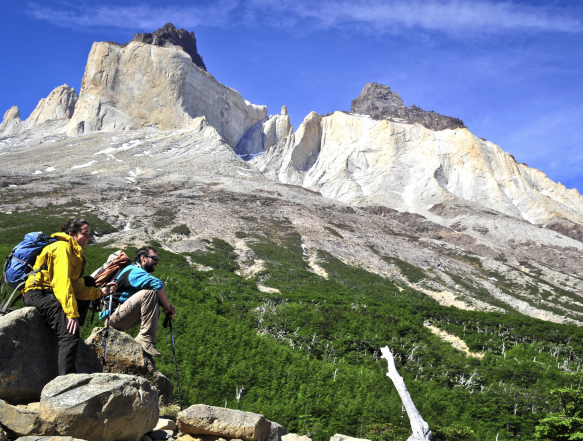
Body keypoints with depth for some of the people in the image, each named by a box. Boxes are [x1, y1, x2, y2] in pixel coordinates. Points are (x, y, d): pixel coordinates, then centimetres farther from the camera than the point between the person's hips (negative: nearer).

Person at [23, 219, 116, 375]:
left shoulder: (75, 253, 19)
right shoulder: (62, 247, -9)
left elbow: (76, 287, 12)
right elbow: (63, 282, -21)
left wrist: (100, 292, -2)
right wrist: (72, 314, -28)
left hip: (51, 294, 10)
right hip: (38, 293, -10)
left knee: (88, 282, 15)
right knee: (69, 336, -25)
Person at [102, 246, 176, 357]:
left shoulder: (135, 272, 21)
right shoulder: (134, 271, -9)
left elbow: (161, 297, 17)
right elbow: (157, 284, -28)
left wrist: (167, 307, -2)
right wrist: (168, 307, -18)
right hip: (112, 317, -10)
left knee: (155, 305, 10)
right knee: (150, 293, -23)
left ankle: (142, 339, -5)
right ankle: (146, 339, -27)